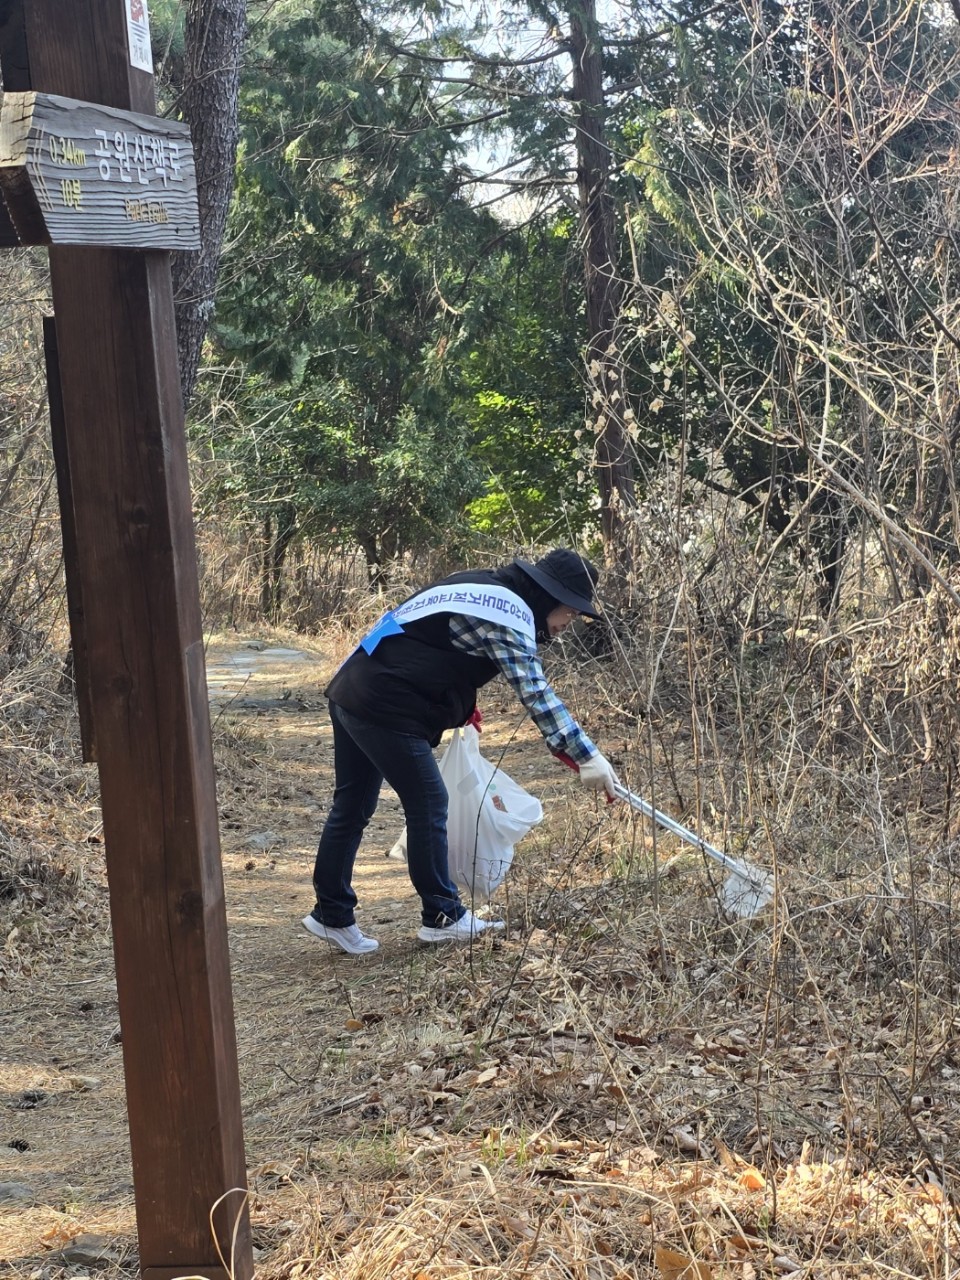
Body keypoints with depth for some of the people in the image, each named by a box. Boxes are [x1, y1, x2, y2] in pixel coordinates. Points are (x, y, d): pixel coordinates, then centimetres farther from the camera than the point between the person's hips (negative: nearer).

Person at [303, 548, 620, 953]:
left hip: (351, 692, 10)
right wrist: (585, 755, -27)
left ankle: (332, 915, 23)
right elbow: (536, 694, -23)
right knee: (429, 804, 0)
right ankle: (443, 916, 9)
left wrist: (462, 704, 15)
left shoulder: (485, 588, 16)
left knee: (352, 806, 15)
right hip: (384, 707, -10)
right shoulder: (510, 615, -14)